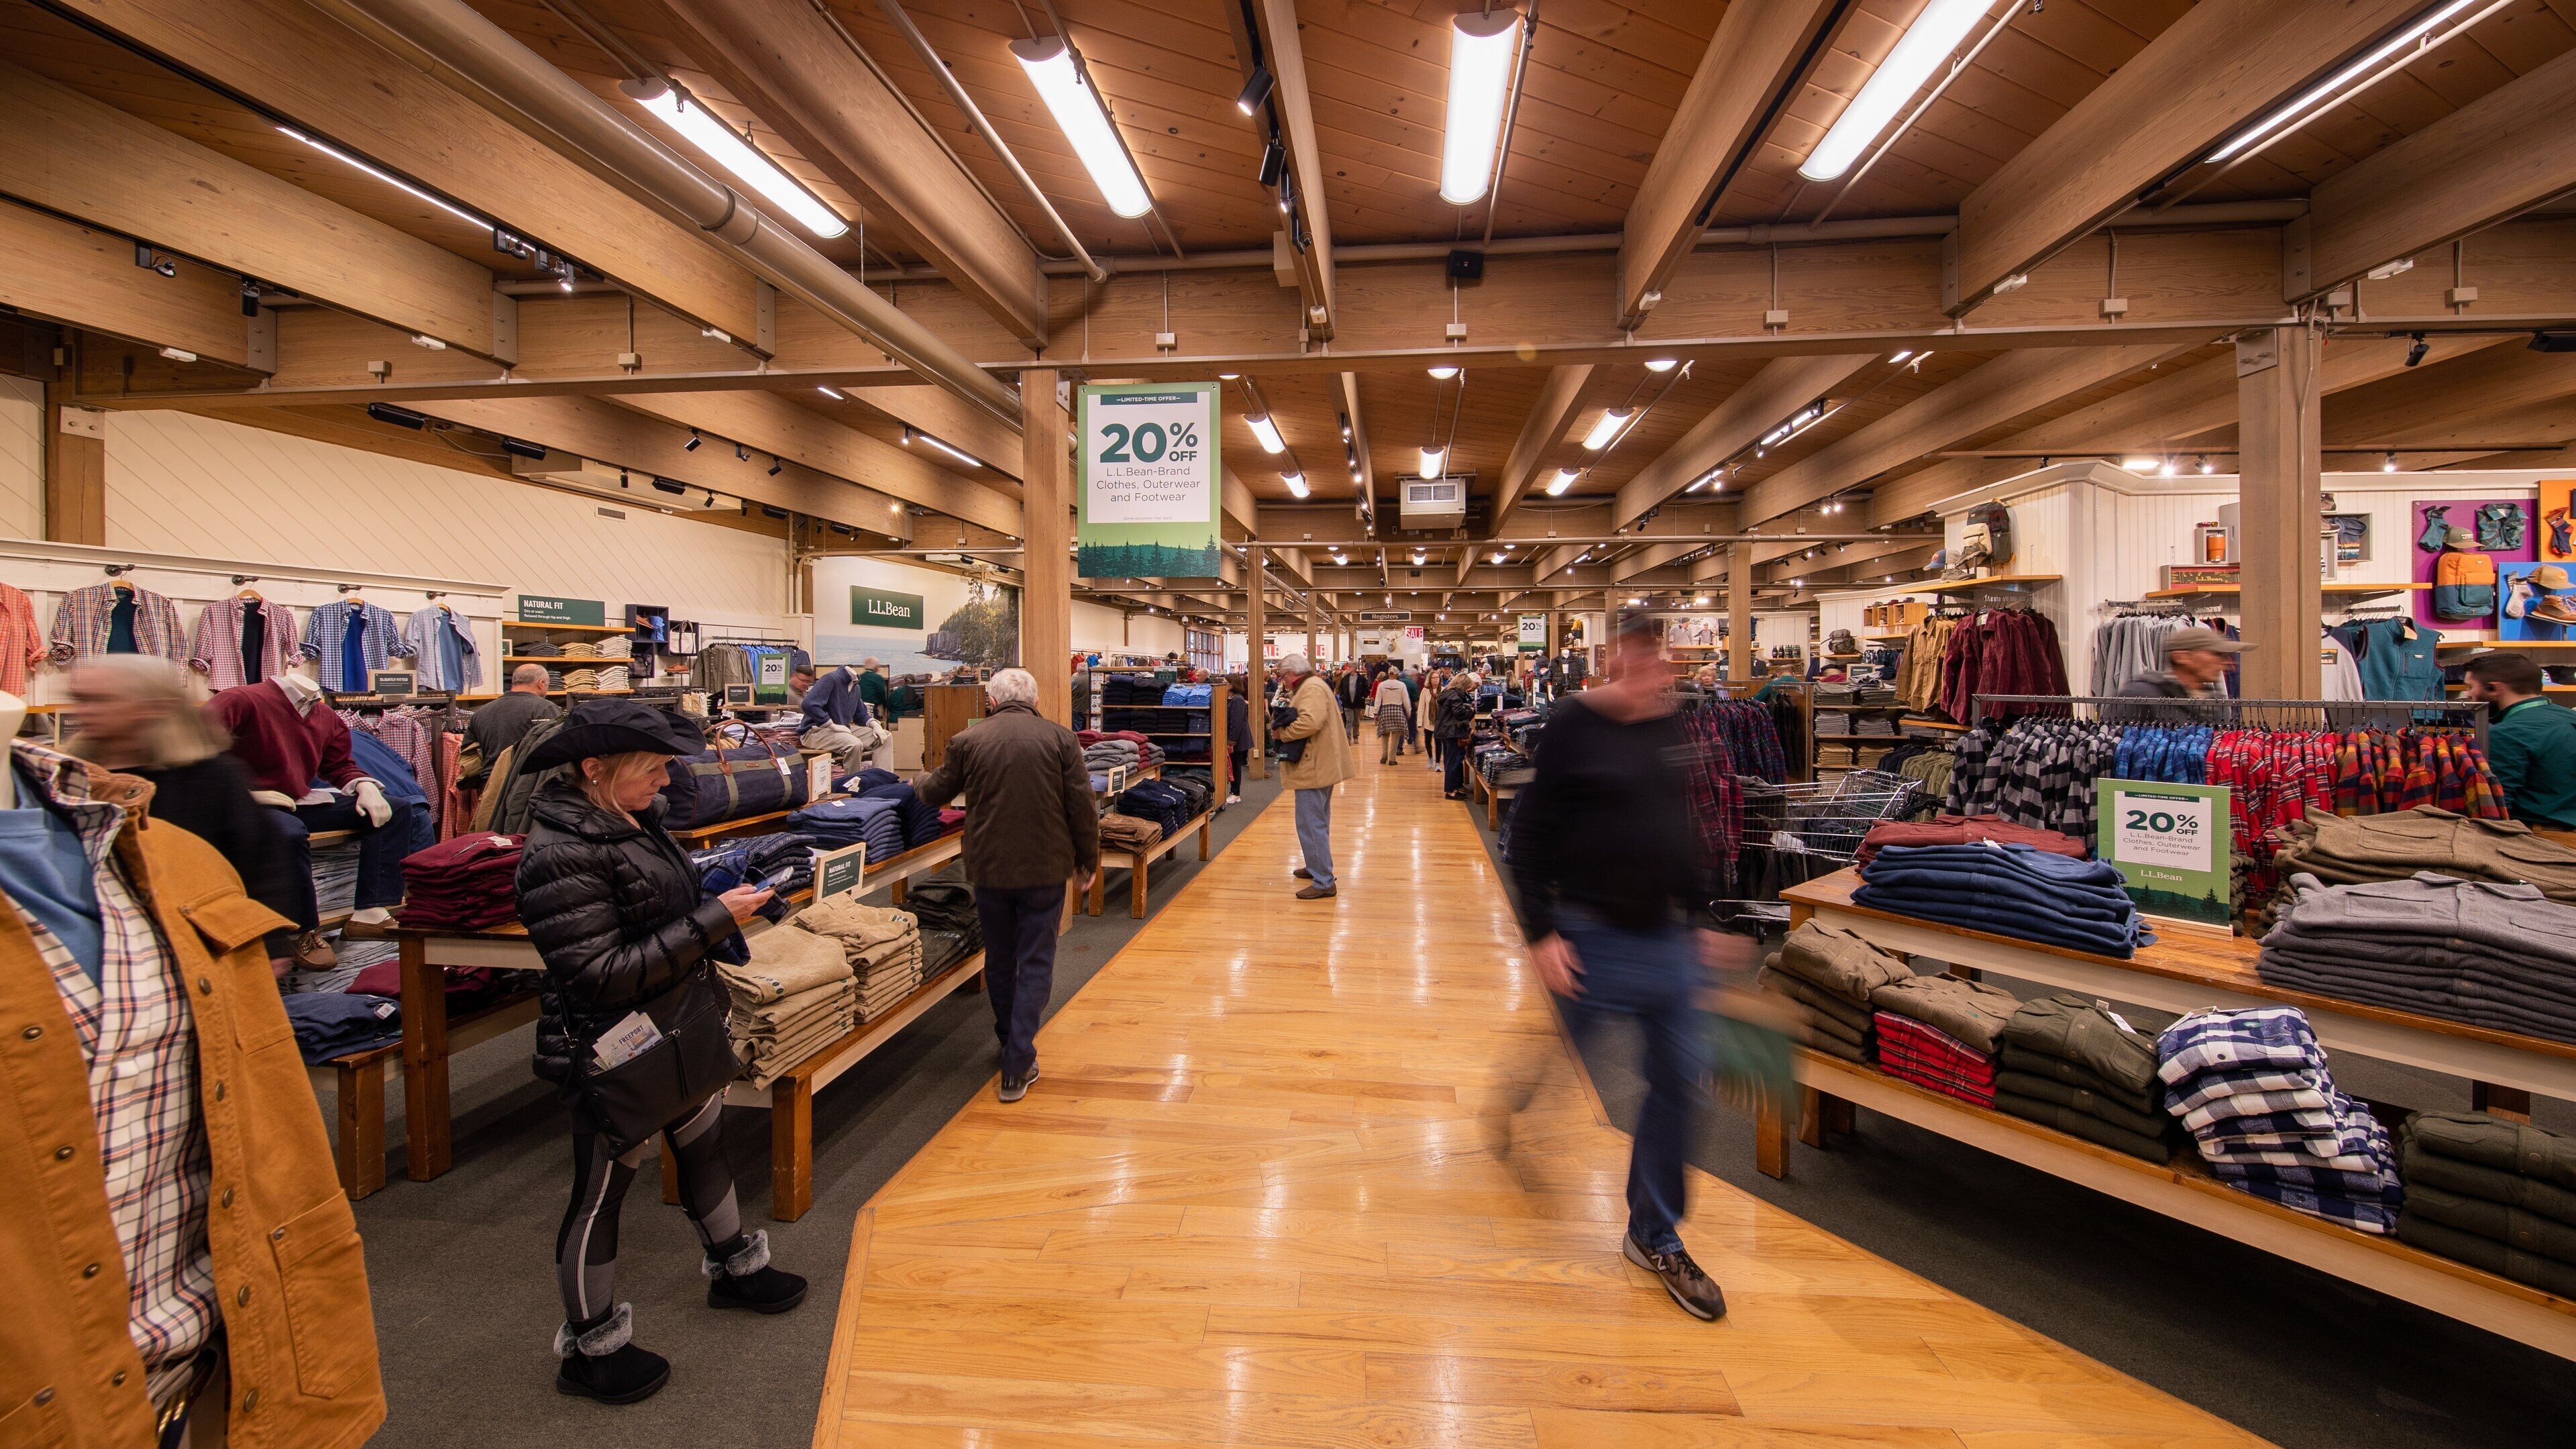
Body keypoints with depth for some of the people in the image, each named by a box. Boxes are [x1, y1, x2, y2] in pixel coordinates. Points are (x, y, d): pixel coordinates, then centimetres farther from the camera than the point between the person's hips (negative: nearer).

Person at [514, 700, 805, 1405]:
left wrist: (731, 895, 1)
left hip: (676, 1031, 9)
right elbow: (604, 975, -28)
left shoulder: (633, 819, 1)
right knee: (601, 1192, 10)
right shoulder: (560, 856, -26)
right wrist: (715, 919, -28)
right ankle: (589, 1347, 32)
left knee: (705, 1146, 24)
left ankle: (732, 1266, 46)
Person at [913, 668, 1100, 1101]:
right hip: (1045, 869, -2)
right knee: (1036, 963, 7)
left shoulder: (968, 740, -2)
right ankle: (1018, 1066, 4)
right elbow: (1082, 806, -6)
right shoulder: (1060, 738, -5)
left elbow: (934, 794, 12)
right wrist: (1088, 860, 6)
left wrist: (920, 783, 35)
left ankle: (1011, 1045, 36)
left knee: (999, 960, 19)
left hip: (989, 869, 2)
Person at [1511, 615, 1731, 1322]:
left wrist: (1702, 916, 16)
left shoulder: (1671, 729, 6)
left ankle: (1655, 1238, 28)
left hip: (1668, 938, 6)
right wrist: (1540, 933, -16)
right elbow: (1530, 835, -12)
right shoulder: (1572, 727, -12)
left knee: (1679, 1082, 10)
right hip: (1592, 938, -6)